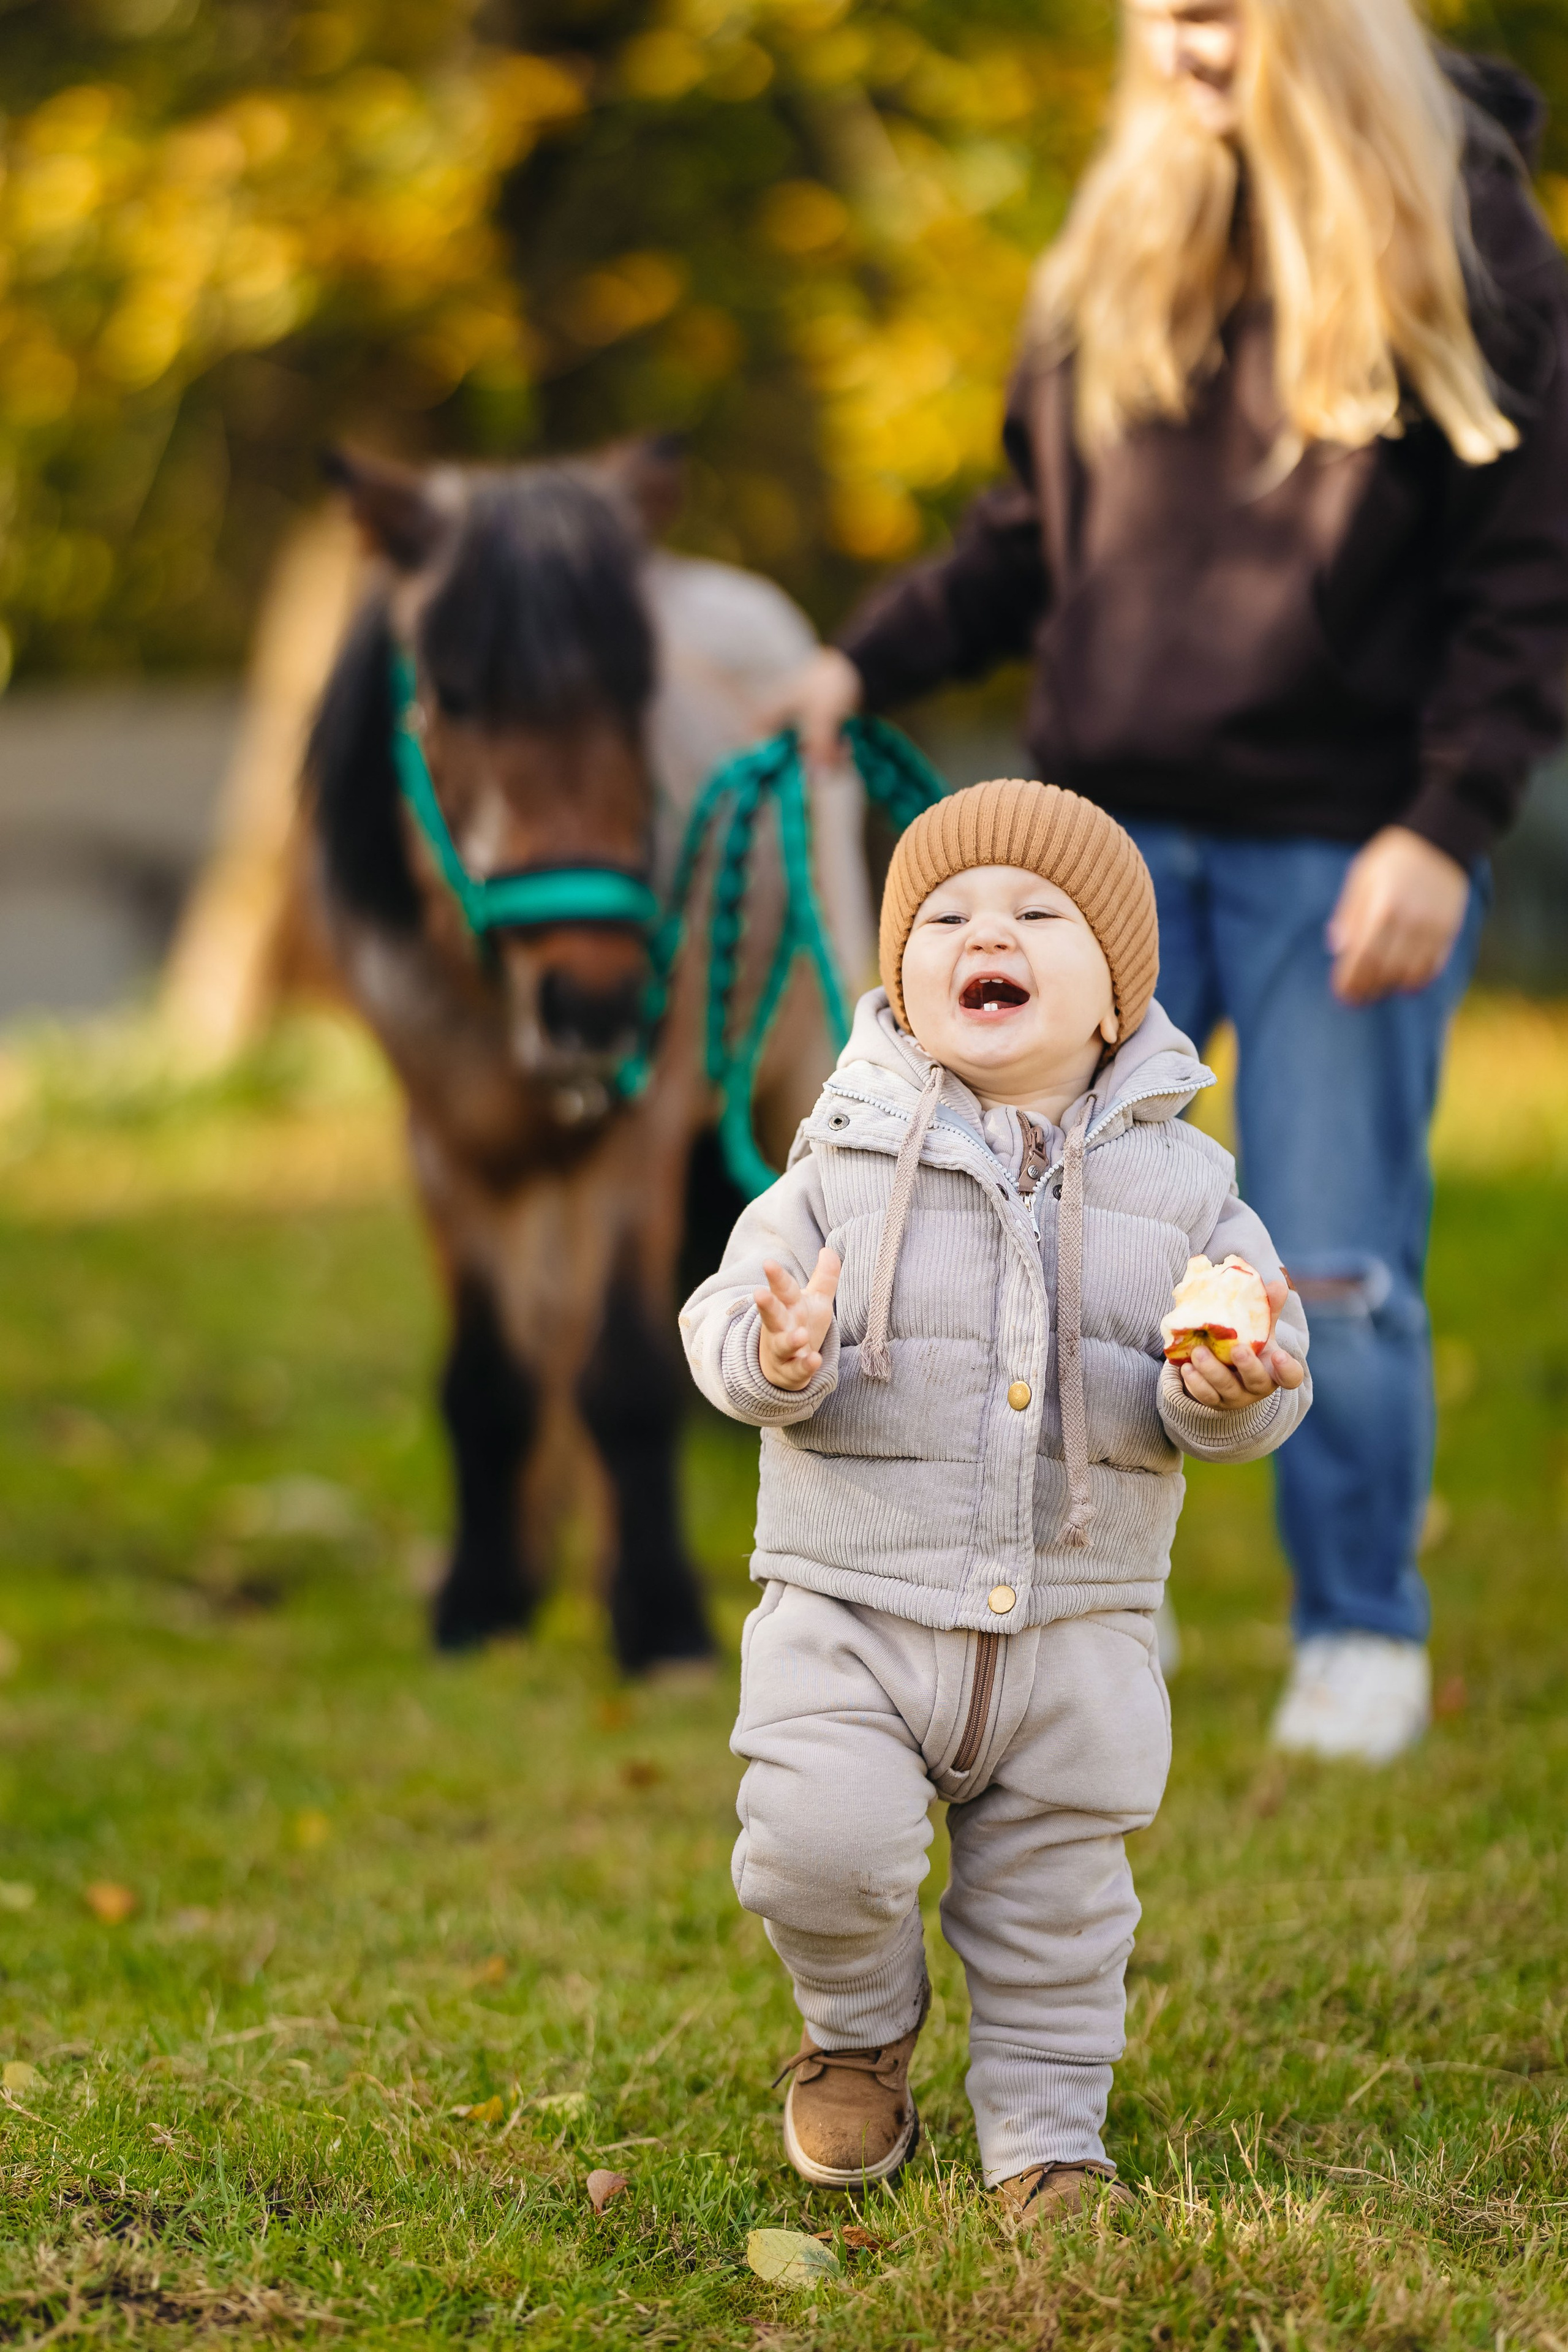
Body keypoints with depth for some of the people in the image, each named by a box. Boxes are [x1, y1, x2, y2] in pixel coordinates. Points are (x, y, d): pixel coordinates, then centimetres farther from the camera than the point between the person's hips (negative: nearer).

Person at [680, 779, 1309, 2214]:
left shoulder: (1178, 1182, 0)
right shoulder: (849, 1163, -2)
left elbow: (1266, 1362, 1)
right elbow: (725, 1313, 1)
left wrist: (1231, 1394, -22)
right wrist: (774, 1356, -22)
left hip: (1079, 1625, 2)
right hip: (852, 1608, -1)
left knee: (1059, 1897, 10)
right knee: (821, 1845, -16)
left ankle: (1046, 2136, 30)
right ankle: (862, 2030, 15)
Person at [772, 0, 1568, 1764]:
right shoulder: (1123, 242, 7)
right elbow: (1037, 525, 15)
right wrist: (868, 662, 1)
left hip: (1343, 849, -4)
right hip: (1112, 825, 4)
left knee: (1334, 1273, 1)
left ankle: (1361, 1639, 19)